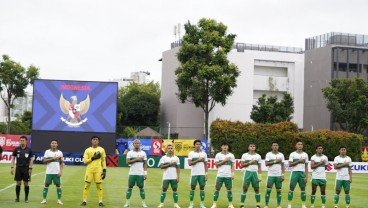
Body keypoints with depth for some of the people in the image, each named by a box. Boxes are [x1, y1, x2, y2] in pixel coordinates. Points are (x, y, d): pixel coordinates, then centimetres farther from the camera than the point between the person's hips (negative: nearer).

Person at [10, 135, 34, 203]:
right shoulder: (16, 149, 4)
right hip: (18, 168, 1)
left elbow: (31, 159, 3)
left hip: (26, 168, -1)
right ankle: (17, 197, 10)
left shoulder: (29, 150, 2)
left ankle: (26, 198, 11)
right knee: (18, 183, 2)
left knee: (26, 183, 2)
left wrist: (30, 168, -4)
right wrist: (12, 167, -3)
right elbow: (13, 158, 6)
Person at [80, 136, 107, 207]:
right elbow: (85, 161, -2)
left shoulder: (101, 150, 7)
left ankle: (100, 201, 5)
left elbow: (103, 161, 10)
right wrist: (93, 158, -13)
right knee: (87, 185, 0)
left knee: (99, 185, -1)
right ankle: (84, 201, 7)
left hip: (98, 170, 0)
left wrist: (104, 170, 2)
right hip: (89, 170, 0)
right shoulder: (87, 150, 4)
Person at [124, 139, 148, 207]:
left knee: (141, 188, 3)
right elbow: (127, 162, -8)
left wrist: (145, 173, -3)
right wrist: (136, 159, -15)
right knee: (130, 187, 3)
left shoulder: (143, 153, 5)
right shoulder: (130, 153, 2)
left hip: (140, 174, 0)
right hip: (132, 173, 0)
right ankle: (127, 202, 8)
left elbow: (145, 164, 5)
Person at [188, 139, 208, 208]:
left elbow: (205, 165, 9)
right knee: (192, 188, 1)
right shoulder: (191, 153, 0)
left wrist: (206, 174, 2)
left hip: (202, 174, 2)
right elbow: (189, 163, -11)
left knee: (202, 188, 3)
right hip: (194, 174, -2)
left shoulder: (204, 153, 8)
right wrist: (198, 160, -15)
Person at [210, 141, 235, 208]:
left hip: (228, 175, 1)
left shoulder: (231, 155, 6)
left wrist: (232, 173, -4)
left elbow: (232, 165, 7)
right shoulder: (218, 155, 3)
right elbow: (216, 165, -3)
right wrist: (224, 160, -10)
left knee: (229, 189, 1)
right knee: (217, 189, 0)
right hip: (220, 175, -1)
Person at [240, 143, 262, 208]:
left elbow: (259, 167, 8)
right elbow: (242, 165, -1)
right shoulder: (245, 155, 3)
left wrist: (260, 176, 1)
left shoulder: (258, 156, 8)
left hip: (255, 173, 2)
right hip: (247, 172, -2)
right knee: (245, 189, -2)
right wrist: (250, 162, -11)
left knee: (257, 189, 3)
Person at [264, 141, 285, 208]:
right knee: (268, 190, -3)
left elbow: (283, 166, 7)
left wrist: (283, 175, -1)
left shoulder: (281, 155, 8)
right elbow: (266, 164, -9)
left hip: (279, 175, 2)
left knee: (278, 190, 2)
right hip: (271, 175, -2)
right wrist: (275, 161, -12)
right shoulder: (268, 154, 1)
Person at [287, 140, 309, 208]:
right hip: (294, 172, -2)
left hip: (302, 173, 2)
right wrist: (298, 161, -12)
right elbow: (290, 164, -5)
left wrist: (306, 176, 0)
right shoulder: (292, 154, 2)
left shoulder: (305, 155, 9)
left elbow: (306, 167, 7)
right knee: (291, 188, -1)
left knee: (303, 189, 4)